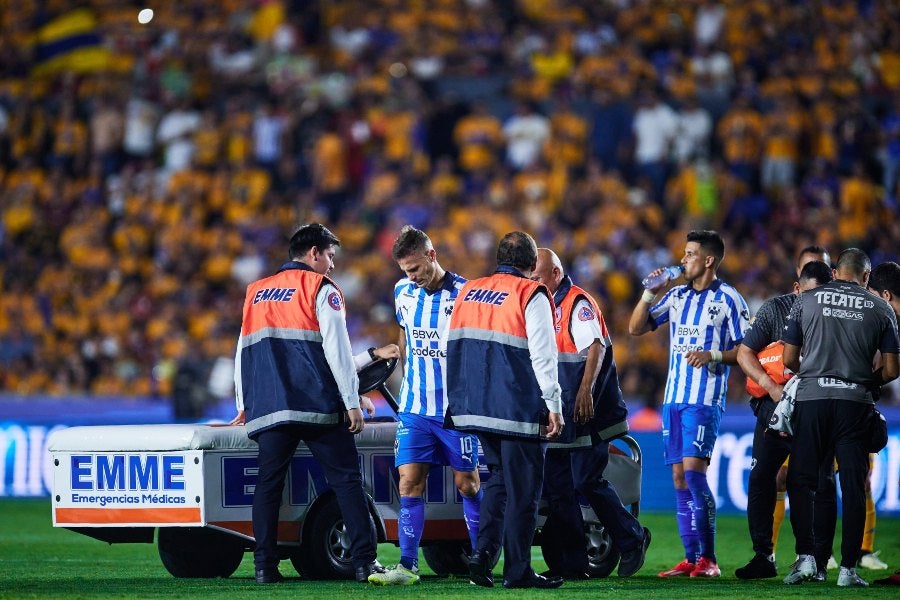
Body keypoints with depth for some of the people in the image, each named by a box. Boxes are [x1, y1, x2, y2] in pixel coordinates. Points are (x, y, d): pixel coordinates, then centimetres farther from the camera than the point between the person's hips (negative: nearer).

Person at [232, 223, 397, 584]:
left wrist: (244, 405, 27)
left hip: (267, 407, 5)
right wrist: (352, 402, -5)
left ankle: (265, 566, -1)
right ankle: (365, 562, -9)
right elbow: (337, 349, -6)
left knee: (268, 484, 6)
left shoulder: (256, 293, 19)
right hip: (318, 406, -5)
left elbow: (243, 352, 21)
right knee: (347, 481, -3)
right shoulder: (320, 288, 1)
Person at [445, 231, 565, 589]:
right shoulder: (531, 296, -9)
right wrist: (553, 406, -9)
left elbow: (451, 348, 17)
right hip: (520, 410, -6)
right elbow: (543, 355, -14)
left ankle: (482, 554, 5)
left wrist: (458, 398, 25)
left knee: (498, 479, 19)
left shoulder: (468, 292, 11)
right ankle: (517, 570, 2)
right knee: (522, 489, 1)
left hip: (477, 407, 6)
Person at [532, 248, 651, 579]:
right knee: (556, 485, 5)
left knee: (587, 481, -9)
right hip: (559, 415, 9)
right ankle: (574, 564, 8)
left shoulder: (578, 303, -12)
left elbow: (595, 348, -22)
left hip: (586, 414, -9)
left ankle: (632, 540, 10)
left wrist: (585, 392, -32)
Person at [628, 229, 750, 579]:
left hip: (705, 399, -6)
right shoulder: (677, 296, 15)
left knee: (694, 471, -15)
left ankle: (708, 559, -10)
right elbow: (635, 328, 16)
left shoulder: (728, 299, -3)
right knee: (679, 477, 4)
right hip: (674, 397, 6)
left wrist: (713, 356, -18)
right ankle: (691, 559, 7)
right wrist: (650, 293, 3)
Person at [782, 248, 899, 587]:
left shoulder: (807, 302, 6)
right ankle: (848, 568, 2)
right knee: (853, 486, 4)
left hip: (811, 397, 0)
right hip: (855, 403, 0)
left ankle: (806, 556, -3)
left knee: (801, 481, 8)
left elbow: (789, 359, 6)